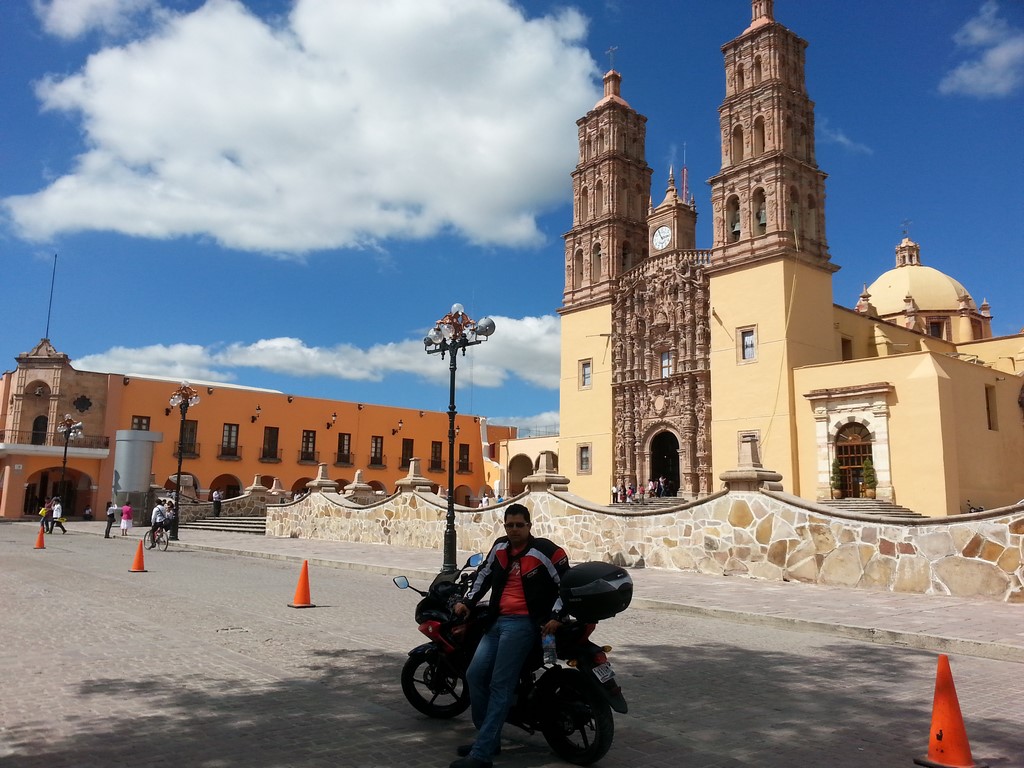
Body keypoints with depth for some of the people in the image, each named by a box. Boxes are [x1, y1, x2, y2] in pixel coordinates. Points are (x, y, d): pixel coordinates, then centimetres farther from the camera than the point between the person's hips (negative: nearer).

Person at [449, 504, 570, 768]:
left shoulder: (545, 551, -8)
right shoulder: (500, 547, 12)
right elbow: (484, 575, 24)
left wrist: (556, 616, -12)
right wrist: (466, 602, 17)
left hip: (523, 623, -7)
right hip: (498, 621, 8)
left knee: (500, 686, -13)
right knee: (475, 676, 0)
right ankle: (488, 739, 15)